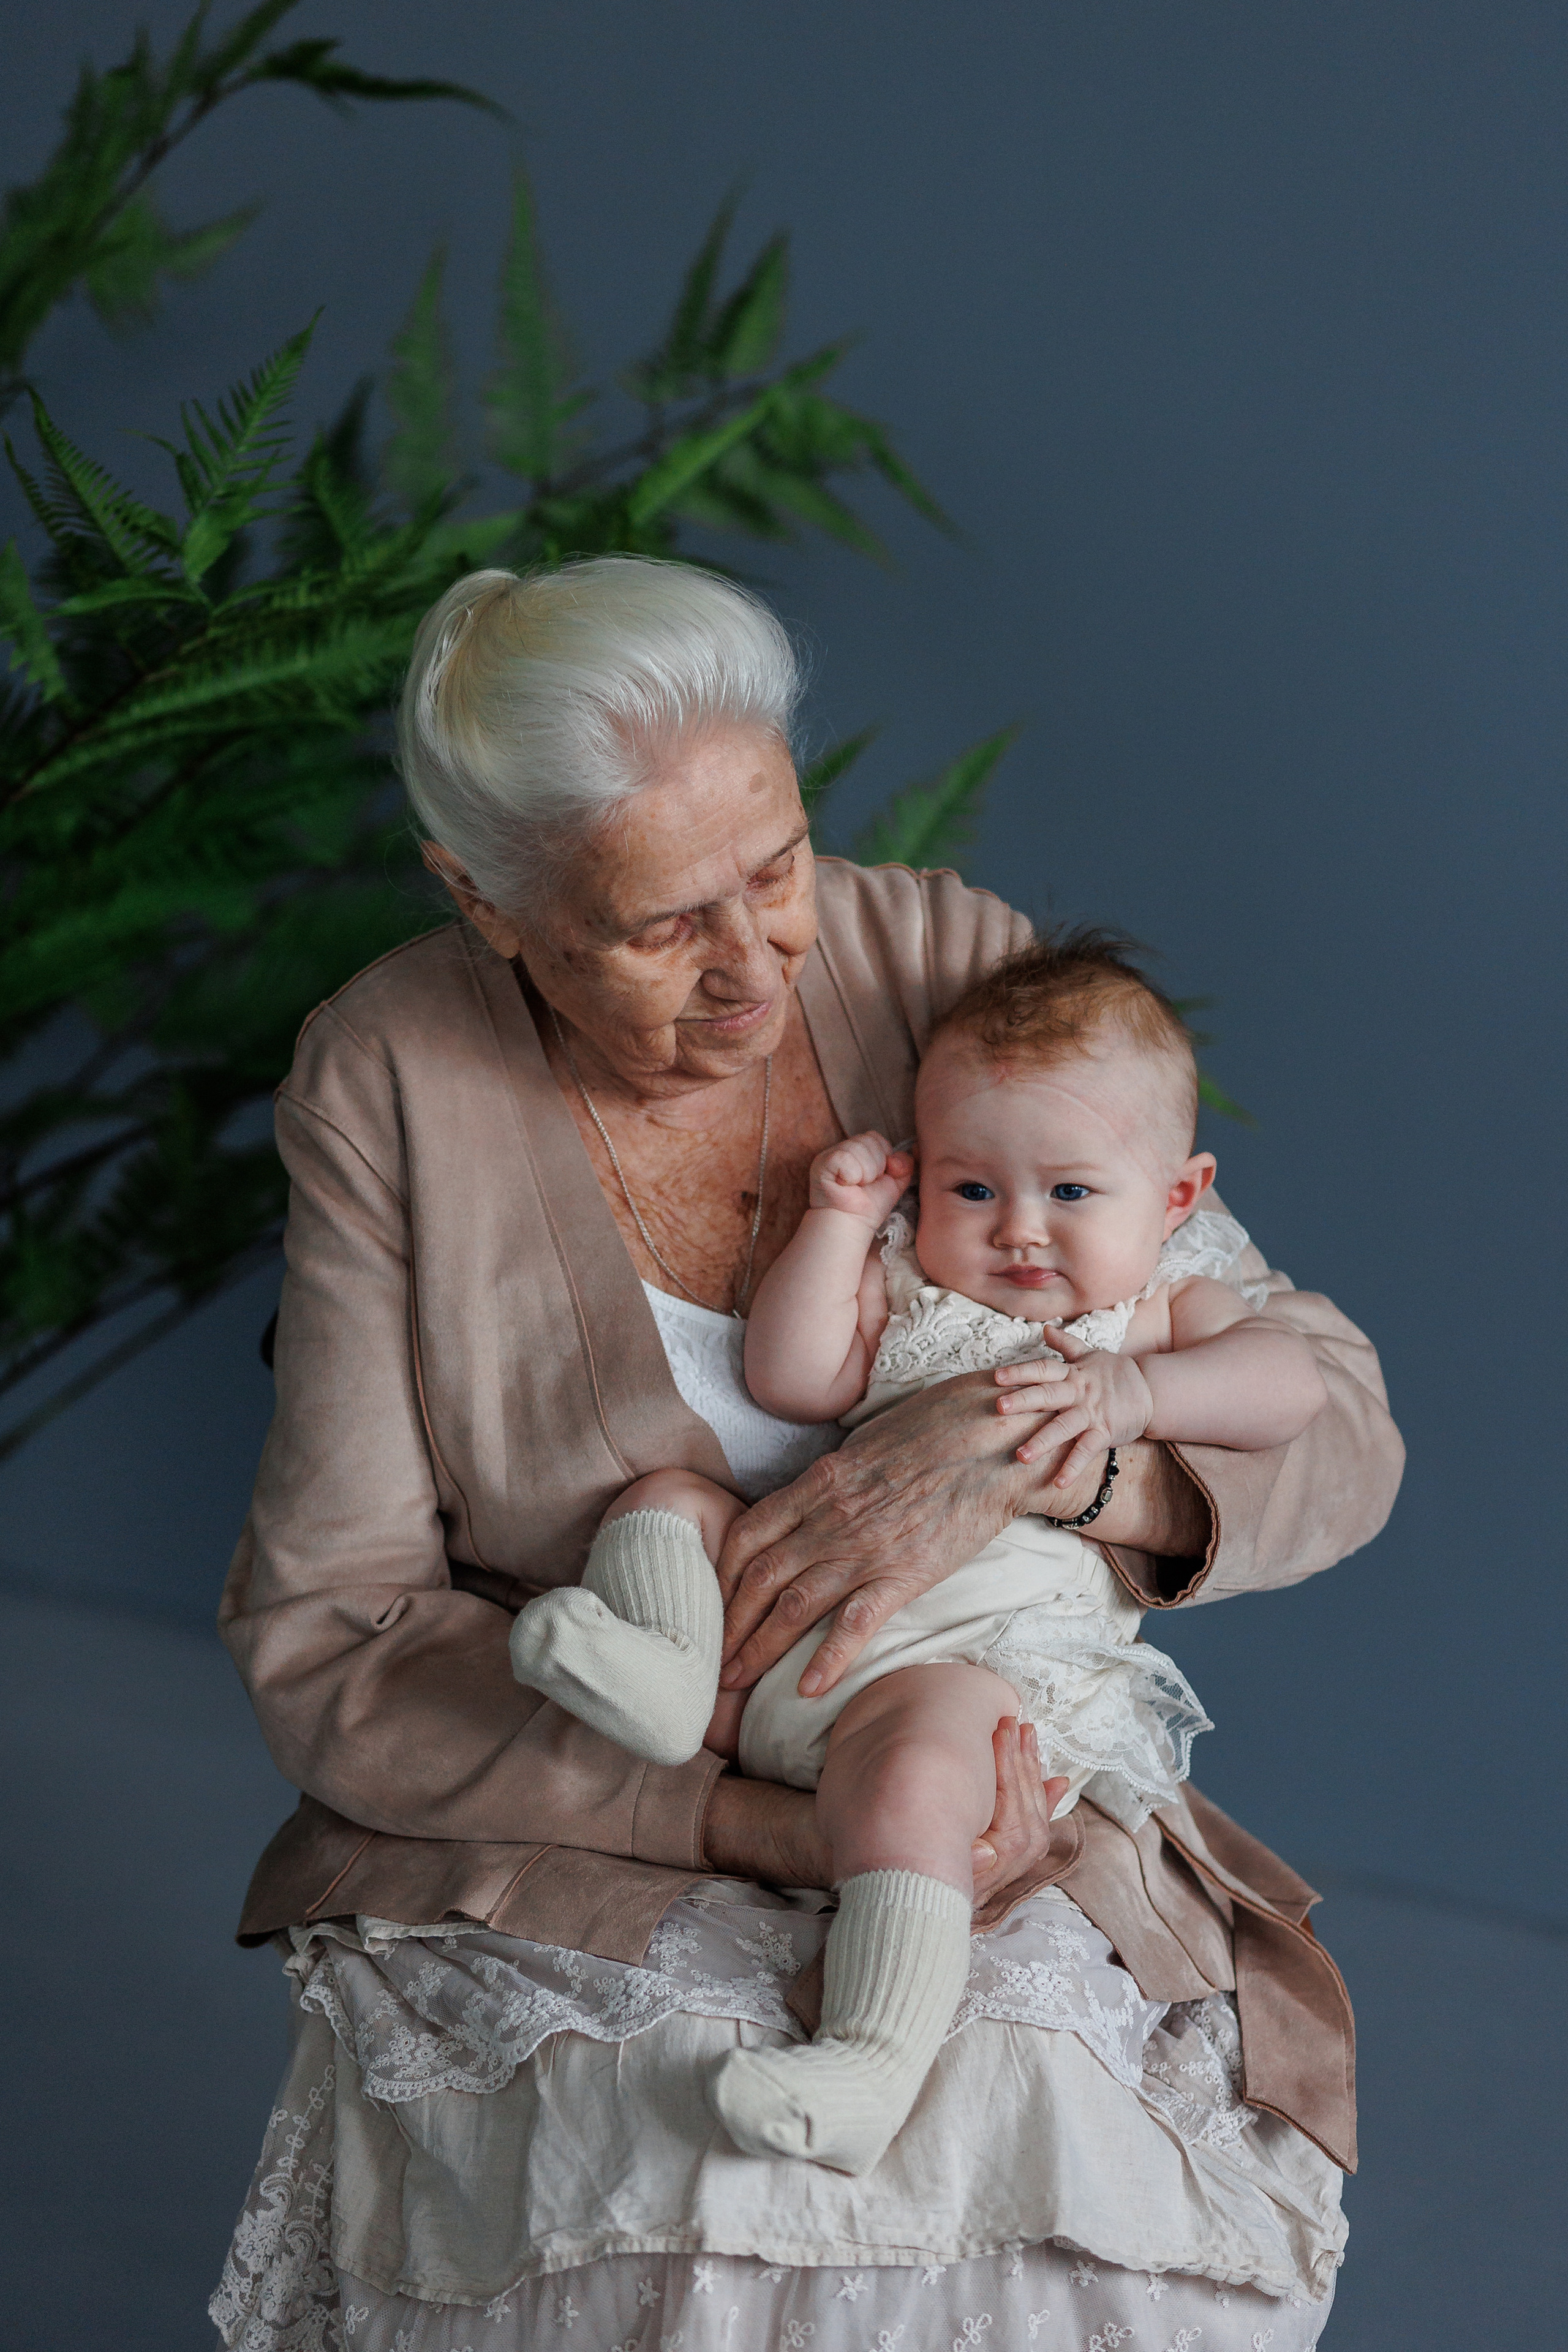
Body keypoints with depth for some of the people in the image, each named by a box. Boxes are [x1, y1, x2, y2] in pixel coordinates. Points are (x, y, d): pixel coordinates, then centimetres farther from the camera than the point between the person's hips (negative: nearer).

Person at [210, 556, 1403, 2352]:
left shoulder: (951, 973, -3)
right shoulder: (388, 1083, -7)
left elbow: (1331, 1432, -3)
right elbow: (326, 1648, -8)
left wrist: (1005, 1448, -24)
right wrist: (783, 1826, -21)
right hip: (564, 1866, 0)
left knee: (1007, 2131, -31)